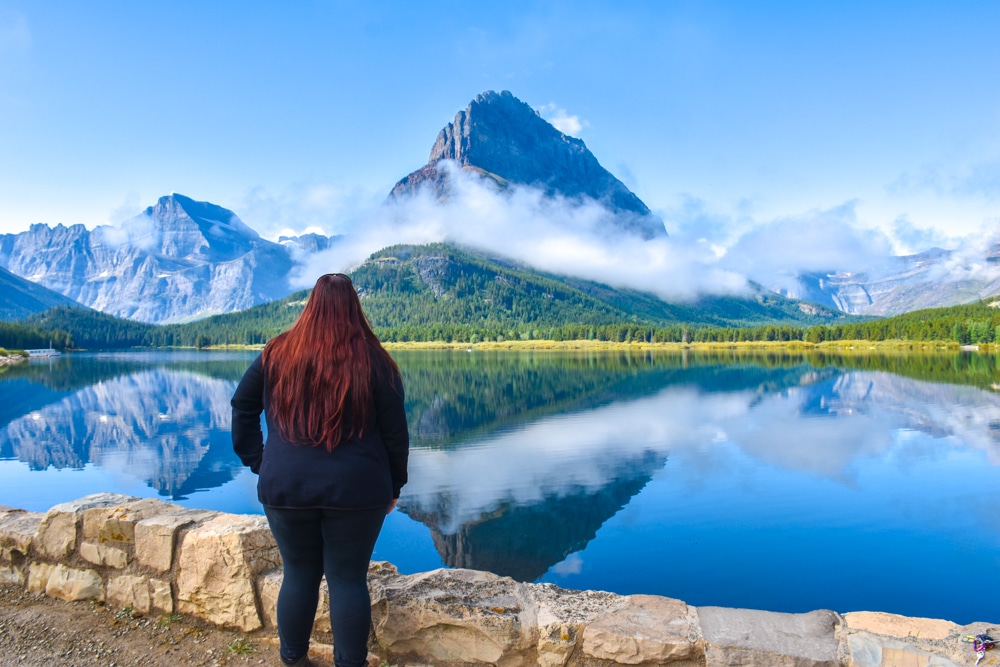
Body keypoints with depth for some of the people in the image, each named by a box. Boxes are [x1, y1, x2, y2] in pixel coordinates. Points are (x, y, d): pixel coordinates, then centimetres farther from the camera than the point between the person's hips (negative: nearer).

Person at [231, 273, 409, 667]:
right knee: (349, 579, 9)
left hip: (286, 486, 2)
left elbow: (242, 406, 10)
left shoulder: (277, 353, 0)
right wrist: (393, 487, 9)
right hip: (355, 489, -2)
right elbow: (395, 433, -2)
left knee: (299, 575, 18)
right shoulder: (373, 360, -7)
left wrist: (256, 459, 15)